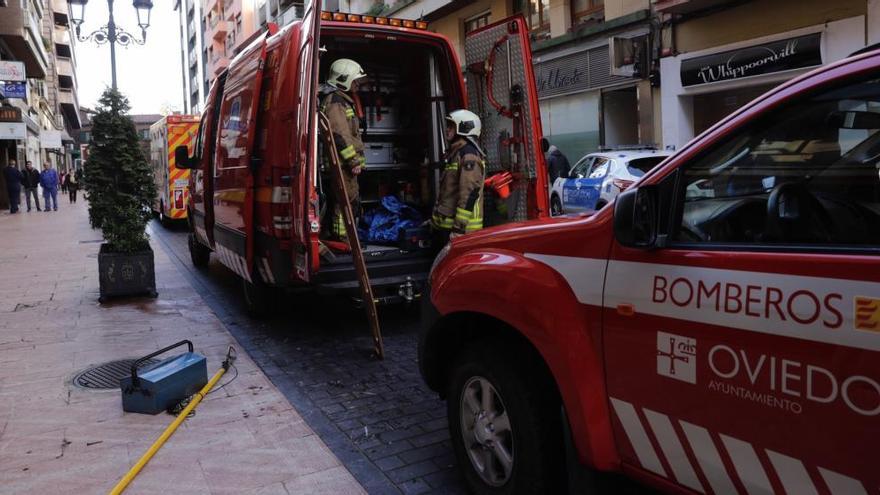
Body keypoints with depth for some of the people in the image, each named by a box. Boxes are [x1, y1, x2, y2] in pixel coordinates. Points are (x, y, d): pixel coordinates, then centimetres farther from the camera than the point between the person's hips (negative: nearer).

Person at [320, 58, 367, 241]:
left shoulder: (344, 101, 22)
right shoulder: (335, 101, -12)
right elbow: (340, 135, -21)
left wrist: (355, 160, 23)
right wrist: (353, 161, -20)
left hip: (346, 163, 11)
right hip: (343, 163, -11)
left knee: (352, 200, 16)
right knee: (346, 201, -8)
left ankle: (341, 237, 25)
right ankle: (341, 239, -3)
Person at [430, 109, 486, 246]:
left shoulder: (469, 155, -15)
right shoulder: (454, 153, 17)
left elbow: (469, 194, -23)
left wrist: (459, 228, -25)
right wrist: (435, 218, 25)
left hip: (459, 227, -10)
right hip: (444, 225, 10)